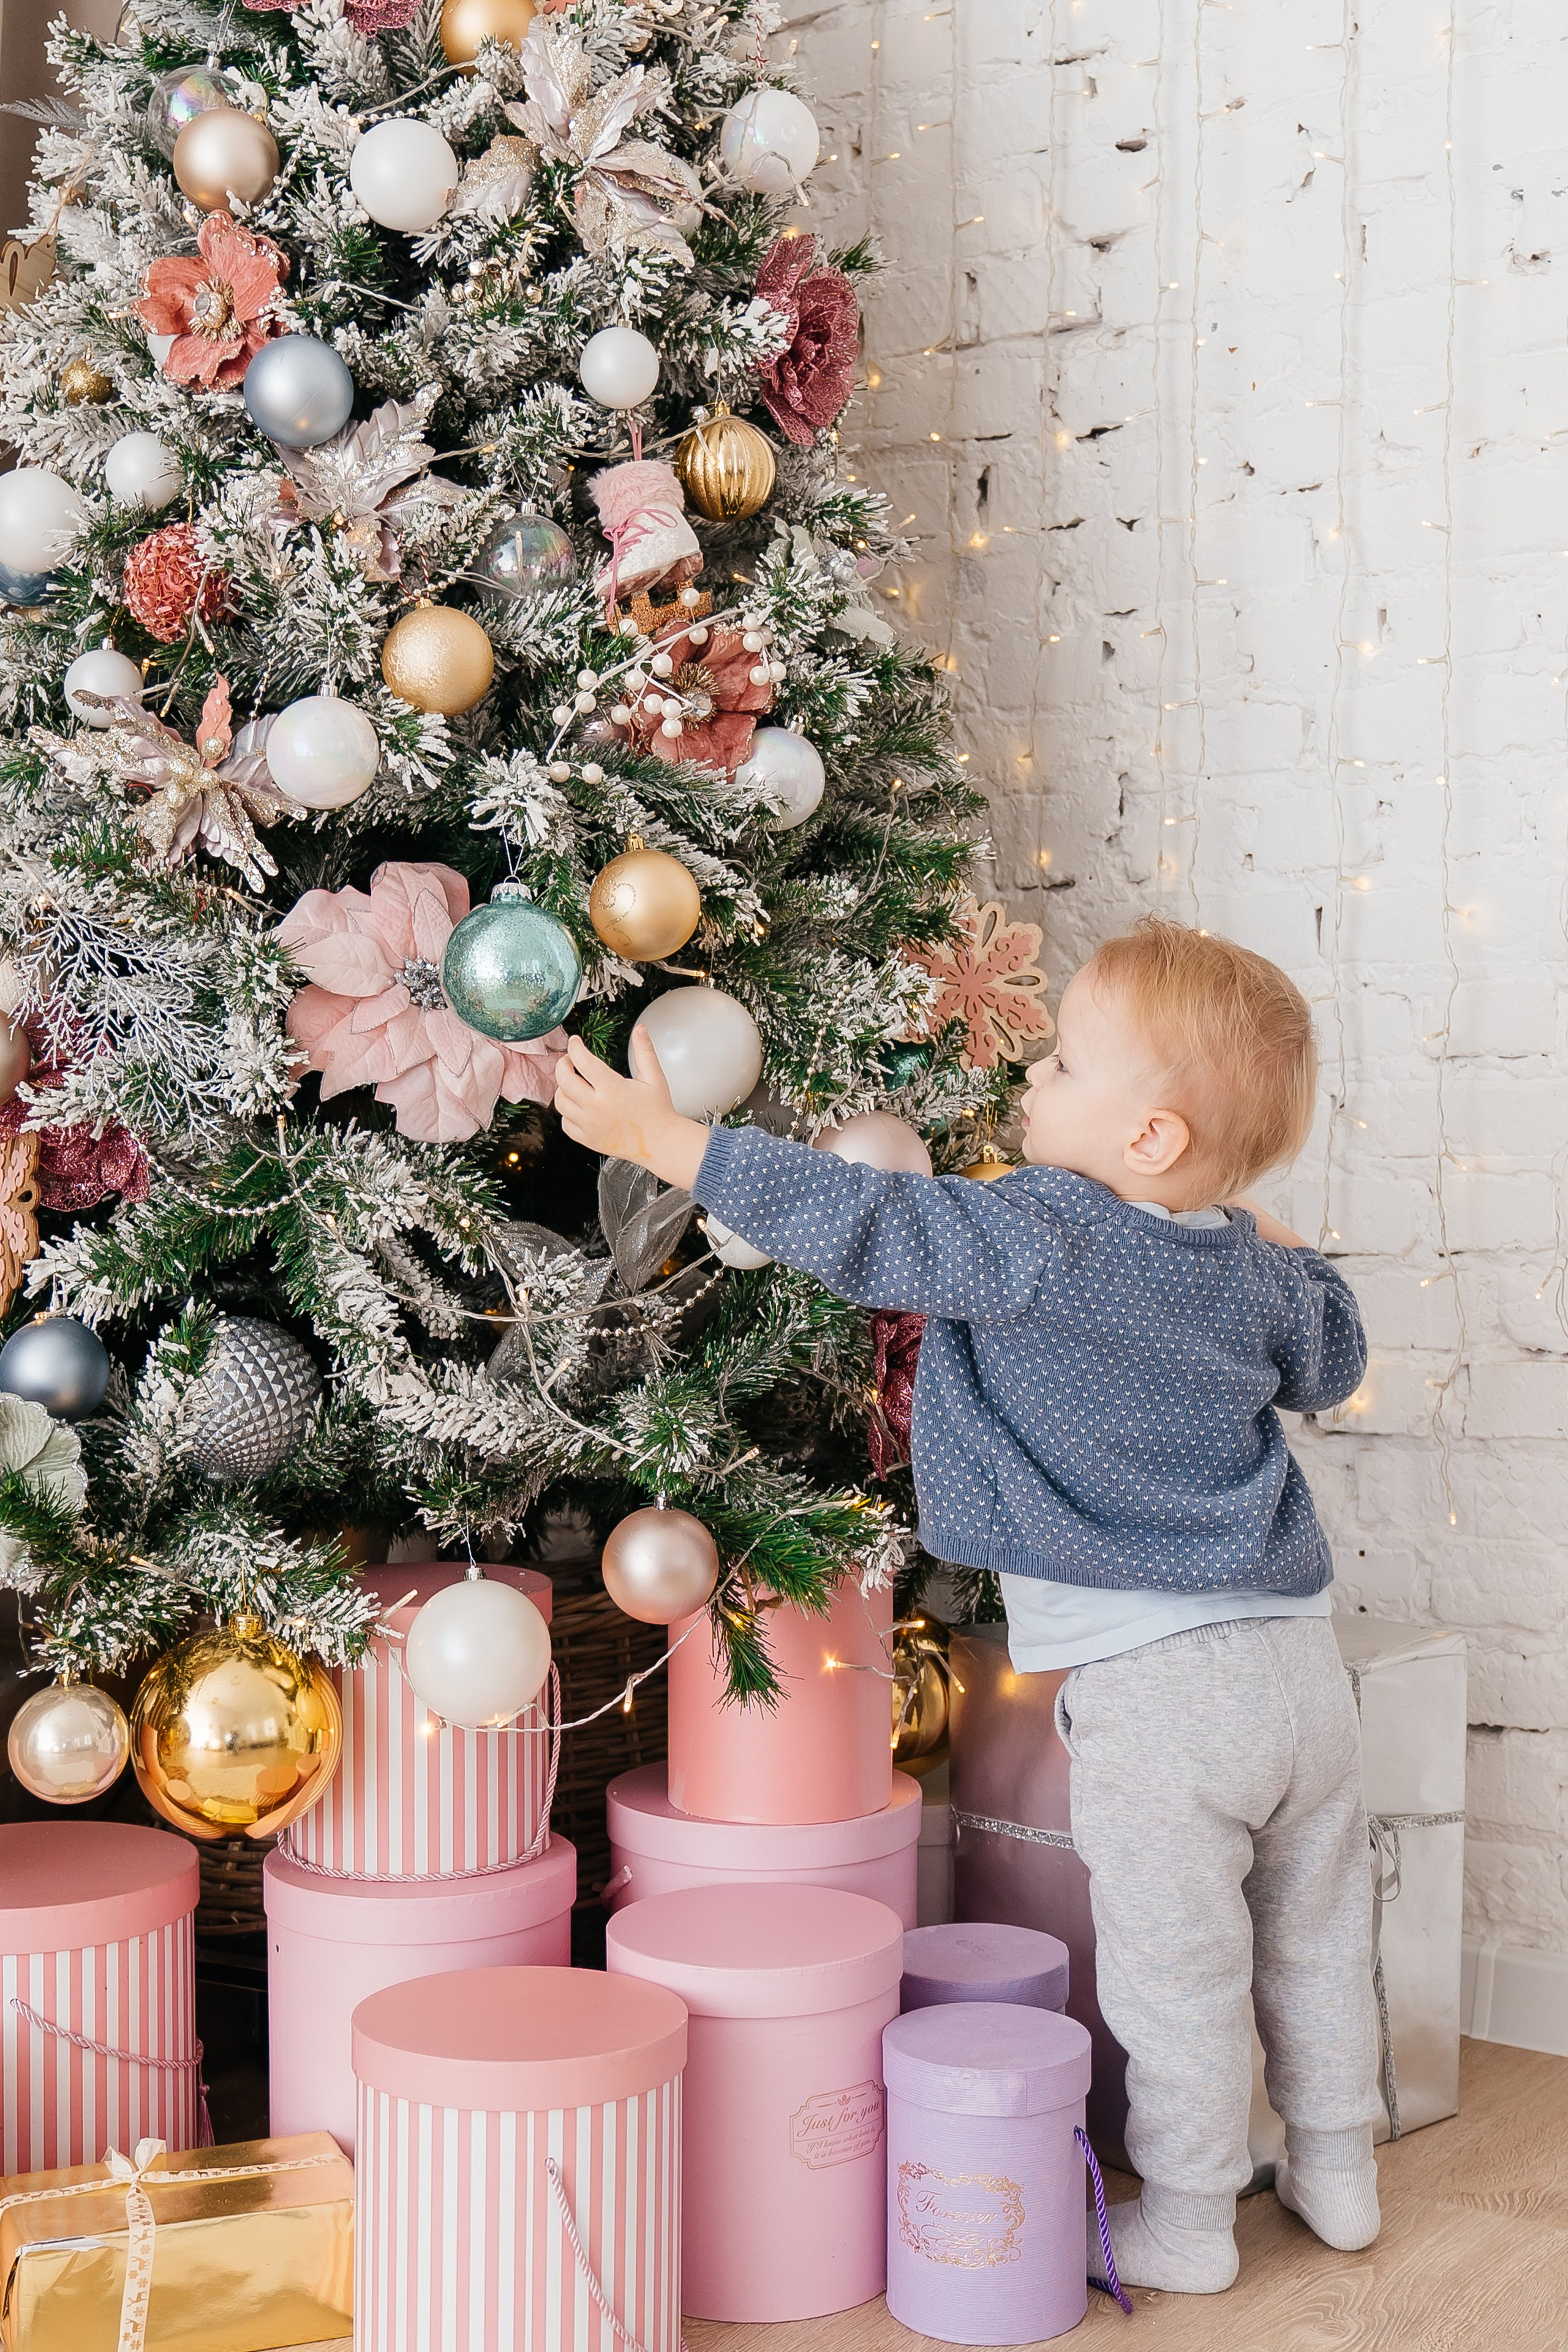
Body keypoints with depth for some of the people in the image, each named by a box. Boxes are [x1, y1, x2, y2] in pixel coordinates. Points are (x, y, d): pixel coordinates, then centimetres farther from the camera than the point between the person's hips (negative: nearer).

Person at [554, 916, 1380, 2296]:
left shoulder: (1039, 1244, -16)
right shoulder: (1254, 1270, 6)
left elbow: (856, 1226, -16)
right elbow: (1331, 1365, 25)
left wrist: (663, 1137, -9)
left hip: (1155, 1689, -7)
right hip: (1298, 1655, 7)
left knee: (1176, 1972, 9)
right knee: (1316, 1942, 21)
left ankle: (1189, 2219, 24)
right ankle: (1338, 2173, 38)